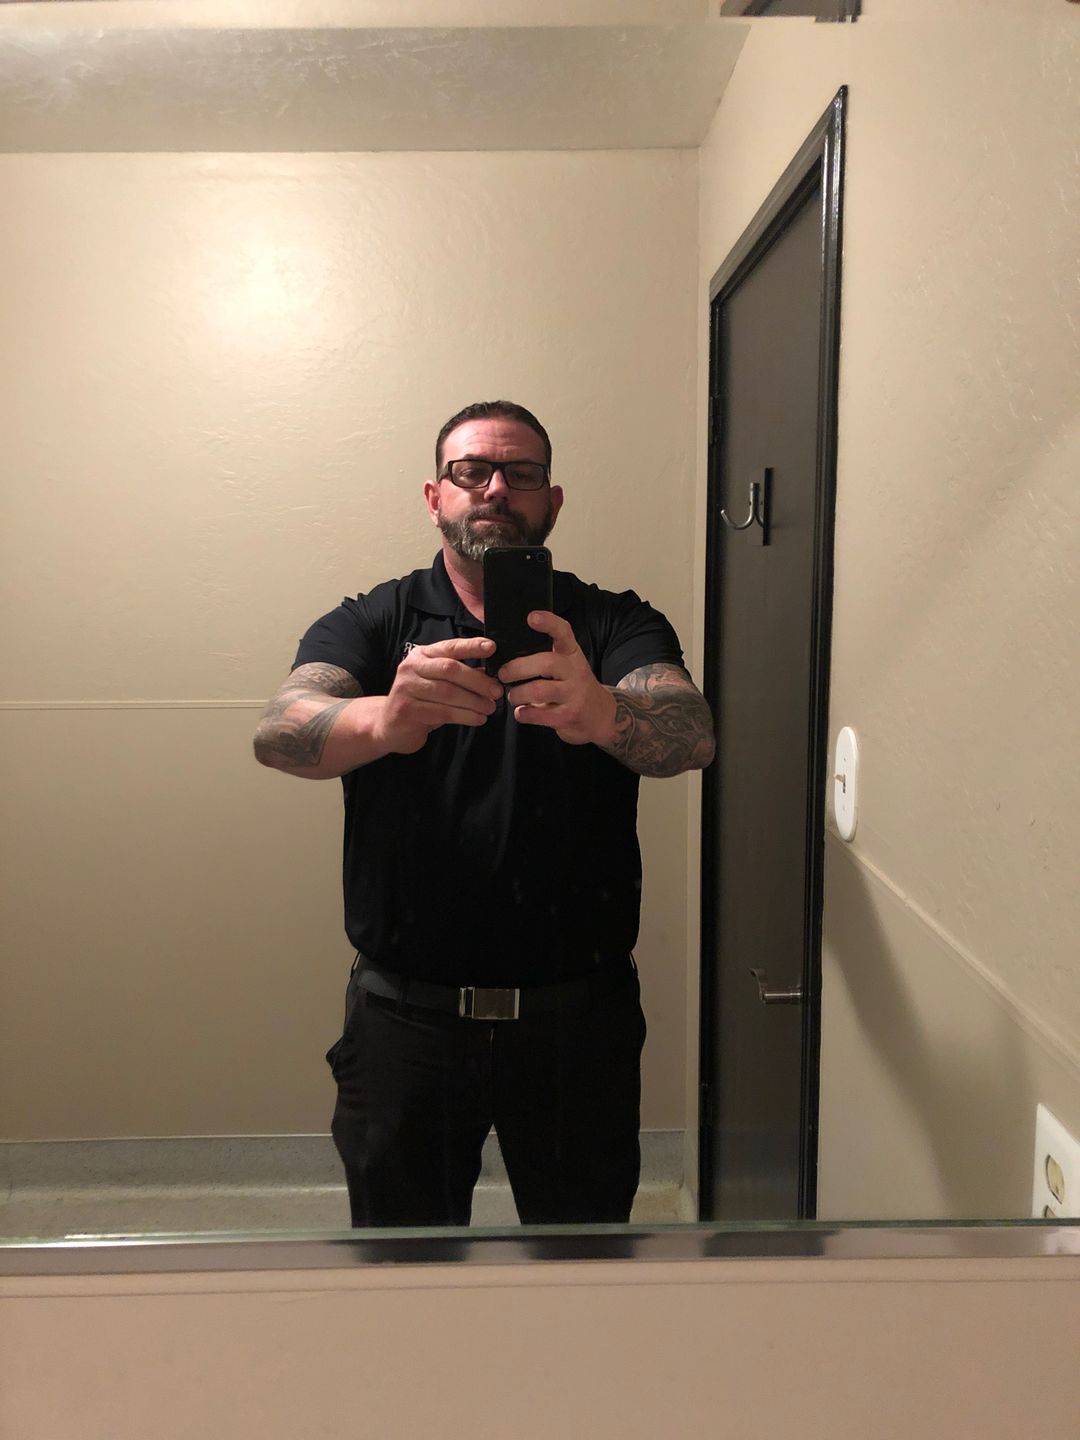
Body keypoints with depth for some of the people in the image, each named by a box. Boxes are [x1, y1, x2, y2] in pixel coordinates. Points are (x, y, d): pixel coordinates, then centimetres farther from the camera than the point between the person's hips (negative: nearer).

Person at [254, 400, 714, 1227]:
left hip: (580, 1013, 0)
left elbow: (692, 733, -19)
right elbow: (281, 732, -17)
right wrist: (384, 720, -39)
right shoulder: (371, 625, 2)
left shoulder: (617, 626, 0)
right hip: (405, 1015, 0)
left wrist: (602, 712, -42)